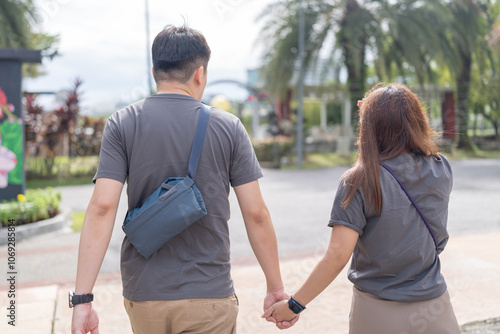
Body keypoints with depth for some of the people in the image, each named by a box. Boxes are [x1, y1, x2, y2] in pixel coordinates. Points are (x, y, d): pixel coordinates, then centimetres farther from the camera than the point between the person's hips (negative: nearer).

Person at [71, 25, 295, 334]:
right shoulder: (228, 127, -3)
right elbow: (256, 214, -4)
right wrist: (276, 288, 6)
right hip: (209, 296, -2)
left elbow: (102, 207, -12)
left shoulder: (121, 124, -3)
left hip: (143, 295, 2)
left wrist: (83, 298, -11)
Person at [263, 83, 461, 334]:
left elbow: (337, 255, -20)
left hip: (378, 313, -2)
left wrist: (294, 304, -12)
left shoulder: (359, 183, -16)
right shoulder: (442, 171, -4)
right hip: (435, 312, 3)